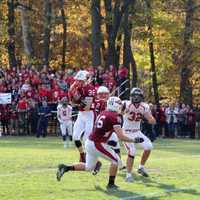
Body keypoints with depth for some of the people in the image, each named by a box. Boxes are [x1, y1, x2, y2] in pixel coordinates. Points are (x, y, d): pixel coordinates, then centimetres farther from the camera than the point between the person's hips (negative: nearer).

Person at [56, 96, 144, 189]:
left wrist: (108, 140, 25)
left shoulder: (102, 113, 12)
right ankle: (111, 184, 10)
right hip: (97, 144, -8)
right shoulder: (115, 116, -13)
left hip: (89, 142, 8)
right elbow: (121, 136, -17)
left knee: (88, 167, 24)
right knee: (116, 161, 6)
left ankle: (65, 168, 19)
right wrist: (134, 140, -6)